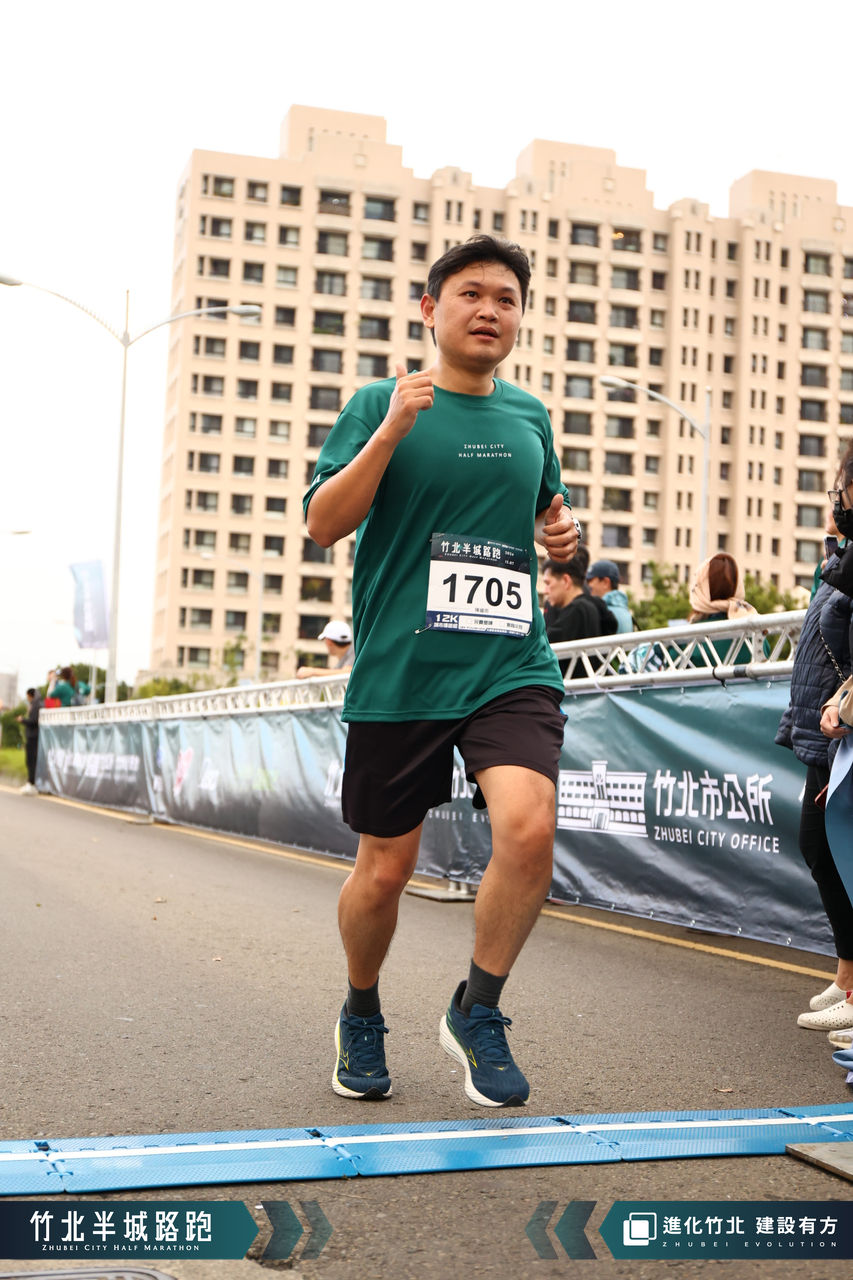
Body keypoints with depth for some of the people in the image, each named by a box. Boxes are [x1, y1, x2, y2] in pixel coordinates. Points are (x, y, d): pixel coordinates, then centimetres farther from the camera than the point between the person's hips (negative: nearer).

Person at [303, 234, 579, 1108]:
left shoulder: (529, 416, 14)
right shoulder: (380, 404, 2)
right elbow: (323, 524, -5)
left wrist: (557, 535, 6)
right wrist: (391, 430, -17)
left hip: (512, 668, 3)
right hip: (400, 675, -2)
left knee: (528, 831, -21)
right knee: (384, 871, 6)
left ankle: (477, 1012, 4)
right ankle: (361, 1017, 36)